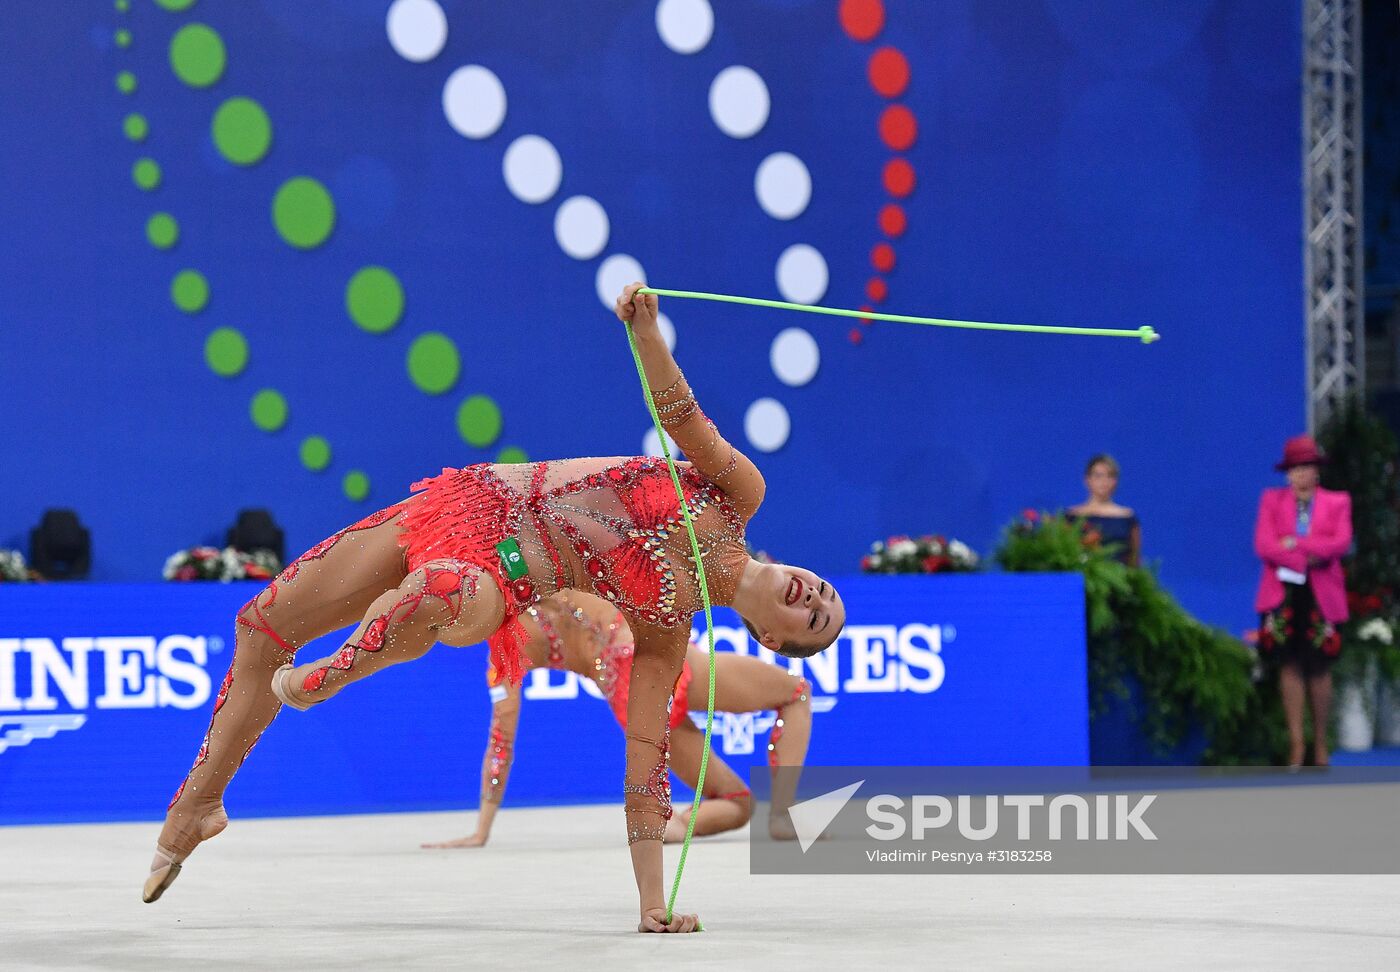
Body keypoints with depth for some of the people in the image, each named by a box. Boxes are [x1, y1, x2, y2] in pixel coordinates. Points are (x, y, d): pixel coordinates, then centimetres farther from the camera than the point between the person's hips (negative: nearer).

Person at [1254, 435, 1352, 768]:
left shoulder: (1337, 502, 8)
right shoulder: (1272, 500, 9)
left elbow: (1341, 542, -9)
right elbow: (1263, 545, -5)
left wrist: (1295, 544, -11)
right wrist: (1307, 558, -13)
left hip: (1321, 595, 0)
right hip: (1283, 592, 0)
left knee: (1319, 668, 2)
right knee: (1289, 666, -3)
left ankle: (1320, 742, 12)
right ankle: (1296, 743, 0)